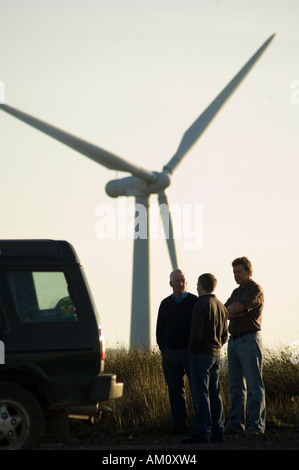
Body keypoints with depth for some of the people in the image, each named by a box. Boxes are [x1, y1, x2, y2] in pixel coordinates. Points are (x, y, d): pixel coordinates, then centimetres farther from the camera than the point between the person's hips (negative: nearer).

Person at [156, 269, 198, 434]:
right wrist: (163, 349, 8)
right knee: (175, 390, 4)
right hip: (170, 353, 4)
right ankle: (179, 424, 9)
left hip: (190, 352, -3)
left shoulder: (195, 302, 0)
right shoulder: (165, 304, 11)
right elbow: (160, 329, 17)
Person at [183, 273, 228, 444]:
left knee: (201, 394, -8)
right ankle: (218, 431, 9)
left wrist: (192, 350, -6)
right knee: (214, 394, 9)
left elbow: (196, 334, -18)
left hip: (201, 353, -8)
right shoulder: (221, 306, 13)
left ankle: (202, 432, -10)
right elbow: (225, 335, 17)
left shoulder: (201, 305, -12)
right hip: (216, 354, 8)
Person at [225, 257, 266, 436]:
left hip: (249, 339, -8)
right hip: (234, 340, 8)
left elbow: (235, 308, -16)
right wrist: (235, 313, -7)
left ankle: (257, 425, -6)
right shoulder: (237, 292, 20)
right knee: (236, 385, 7)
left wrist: (229, 309, 4)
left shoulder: (256, 290, -6)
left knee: (254, 385, -7)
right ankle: (236, 424, 10)